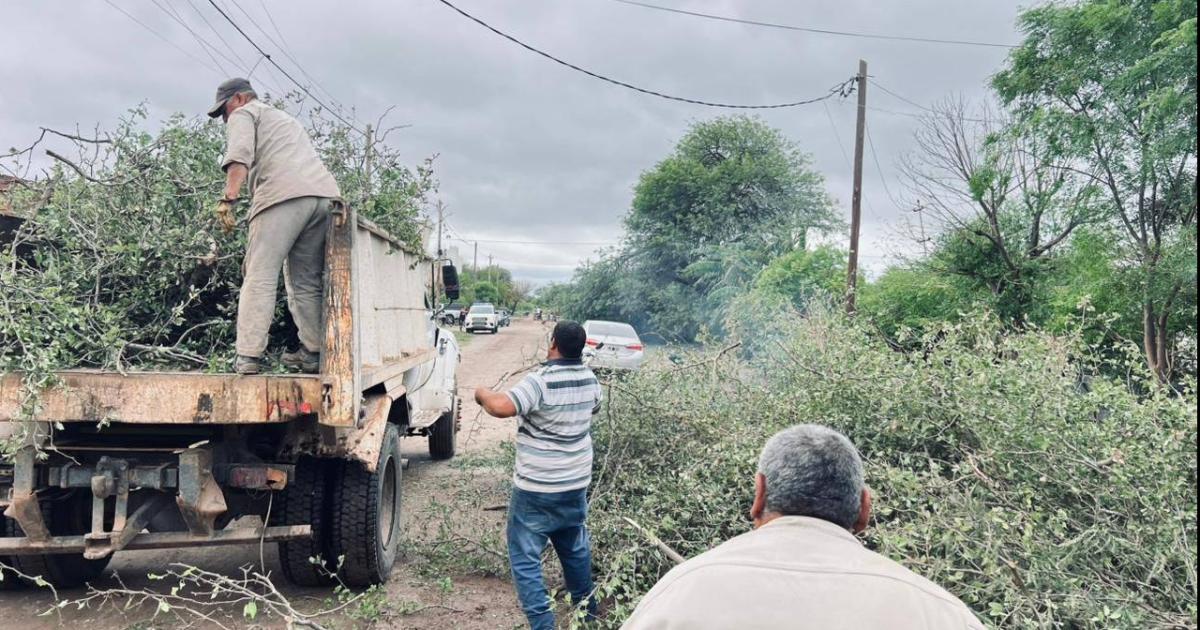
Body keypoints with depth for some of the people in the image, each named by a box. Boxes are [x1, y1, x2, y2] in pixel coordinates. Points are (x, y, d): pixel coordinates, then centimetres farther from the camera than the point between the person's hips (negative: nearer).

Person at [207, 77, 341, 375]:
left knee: (260, 276, -7)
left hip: (284, 194, -7)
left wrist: (229, 199, -13)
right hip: (325, 194, 7)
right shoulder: (287, 119, 40)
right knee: (306, 281, 11)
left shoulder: (244, 114, 17)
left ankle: (248, 357, -13)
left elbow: (239, 154, -4)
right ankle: (313, 353, 8)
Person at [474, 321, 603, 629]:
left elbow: (502, 407, -33)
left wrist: (482, 393, -13)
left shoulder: (541, 381, -21)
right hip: (576, 483, 7)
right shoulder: (590, 380, 1)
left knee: (525, 558, 3)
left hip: (536, 488, -7)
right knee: (576, 548, 25)